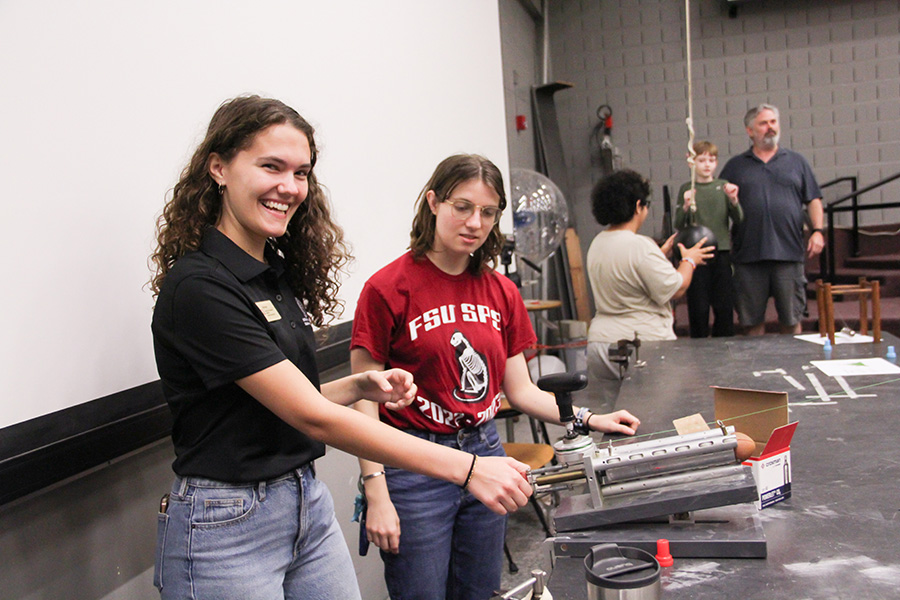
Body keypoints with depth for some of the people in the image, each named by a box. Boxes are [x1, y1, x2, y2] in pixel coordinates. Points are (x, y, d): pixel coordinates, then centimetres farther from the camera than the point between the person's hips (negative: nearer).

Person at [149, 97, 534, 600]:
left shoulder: (279, 274, 6)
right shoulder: (198, 287, -19)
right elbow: (312, 417, -24)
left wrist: (364, 386, -3)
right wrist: (467, 469, -26)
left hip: (309, 505, 8)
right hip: (228, 526, -7)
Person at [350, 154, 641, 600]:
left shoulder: (501, 292, 6)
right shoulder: (388, 288, -11)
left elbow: (519, 391, 10)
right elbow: (364, 401, -10)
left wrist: (589, 420, 0)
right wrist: (377, 495, -16)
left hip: (486, 457, 5)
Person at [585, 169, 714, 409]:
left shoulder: (597, 243, 10)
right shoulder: (641, 247, -17)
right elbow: (676, 289, -12)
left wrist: (661, 253, 30)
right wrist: (689, 260, 6)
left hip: (599, 342, 8)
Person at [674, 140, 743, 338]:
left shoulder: (724, 187, 8)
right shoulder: (687, 189, 4)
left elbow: (738, 220, 3)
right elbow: (678, 225, -3)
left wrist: (734, 200, -15)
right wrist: (686, 207, -22)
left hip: (721, 252, 2)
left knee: (725, 306, 3)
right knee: (698, 307, 0)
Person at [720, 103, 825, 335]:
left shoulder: (796, 161, 15)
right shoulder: (735, 166, 11)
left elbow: (813, 200, 13)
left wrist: (817, 231, 0)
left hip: (789, 253, 1)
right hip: (749, 255, 0)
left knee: (791, 320, 5)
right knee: (752, 320, 5)